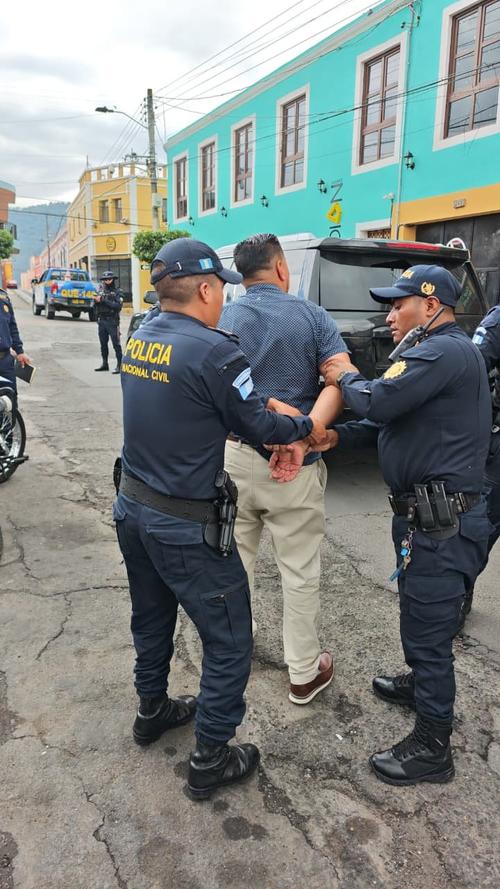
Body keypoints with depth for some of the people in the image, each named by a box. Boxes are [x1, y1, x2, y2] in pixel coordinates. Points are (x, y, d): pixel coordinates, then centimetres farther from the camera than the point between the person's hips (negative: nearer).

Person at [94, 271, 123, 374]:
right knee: (103, 344, 12)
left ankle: (119, 365, -6)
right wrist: (97, 300, -9)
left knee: (116, 344, -7)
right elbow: (96, 306, 13)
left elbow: (118, 306, -15)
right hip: (101, 320, 6)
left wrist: (104, 301, -18)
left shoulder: (118, 292, -1)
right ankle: (104, 364, 22)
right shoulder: (101, 291, 13)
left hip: (112, 321, -5)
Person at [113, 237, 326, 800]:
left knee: (151, 618, 28)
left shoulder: (137, 340, 3)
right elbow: (257, 424, -13)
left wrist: (274, 426, 8)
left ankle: (152, 710, 49)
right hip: (185, 527, -8)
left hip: (132, 507, 9)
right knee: (228, 642, 10)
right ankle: (210, 760, 25)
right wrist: (308, 429, 7)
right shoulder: (214, 351, -22)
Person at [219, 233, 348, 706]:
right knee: (299, 572, 10)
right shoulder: (311, 315, -2)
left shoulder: (221, 319, 1)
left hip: (233, 454, 3)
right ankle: (304, 673, 25)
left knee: (235, 561, 21)